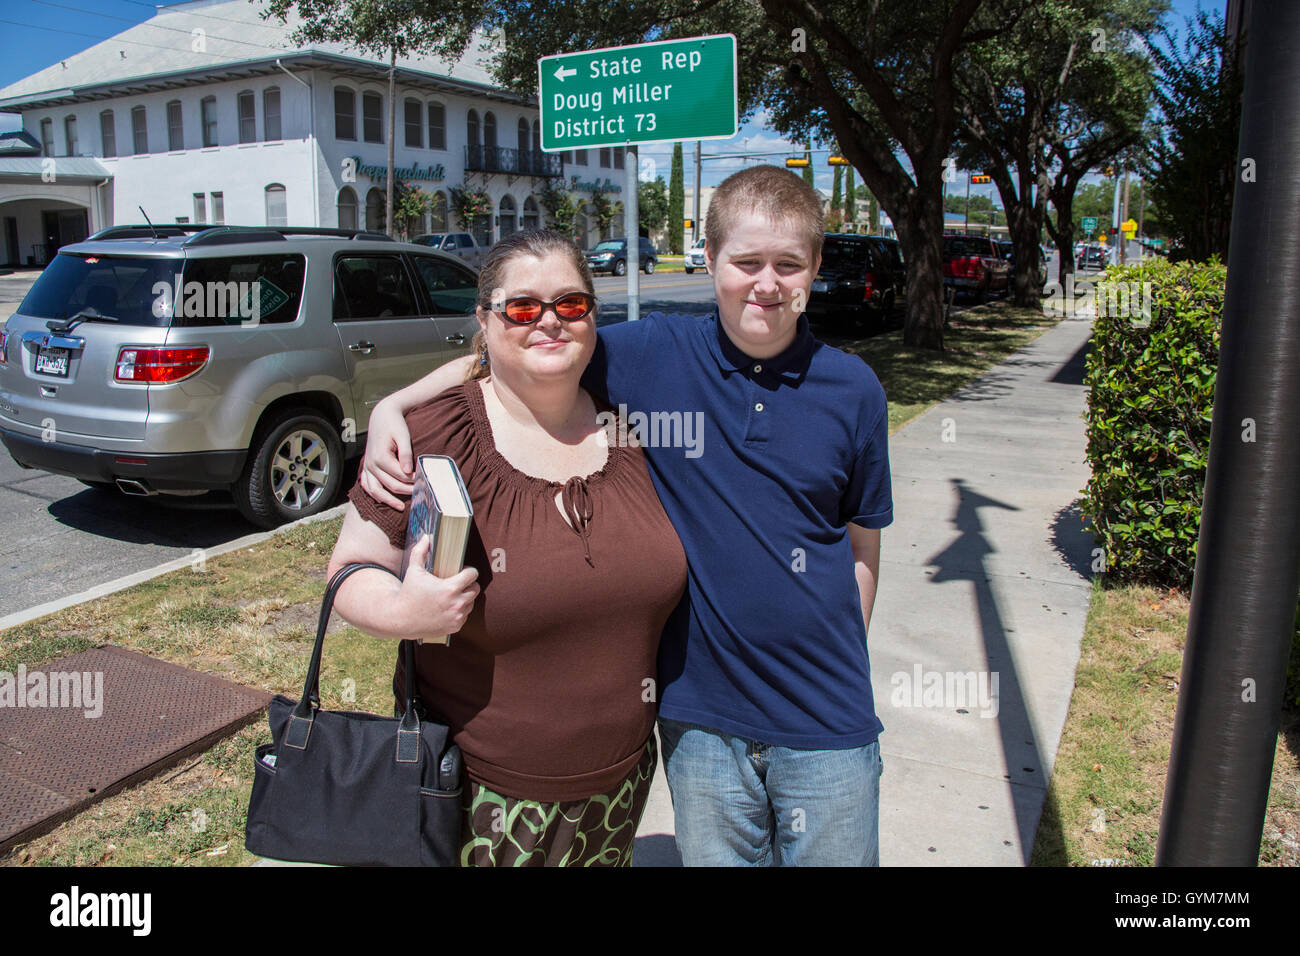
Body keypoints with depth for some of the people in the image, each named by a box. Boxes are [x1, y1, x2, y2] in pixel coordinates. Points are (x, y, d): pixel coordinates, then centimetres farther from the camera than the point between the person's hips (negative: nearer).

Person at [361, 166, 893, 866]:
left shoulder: (853, 389, -4)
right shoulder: (652, 355, -7)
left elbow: (863, 543, 5)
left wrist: (840, 669, 3)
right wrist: (394, 404, -12)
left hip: (827, 727, 1)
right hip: (700, 717, 0)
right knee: (714, 857, 18)